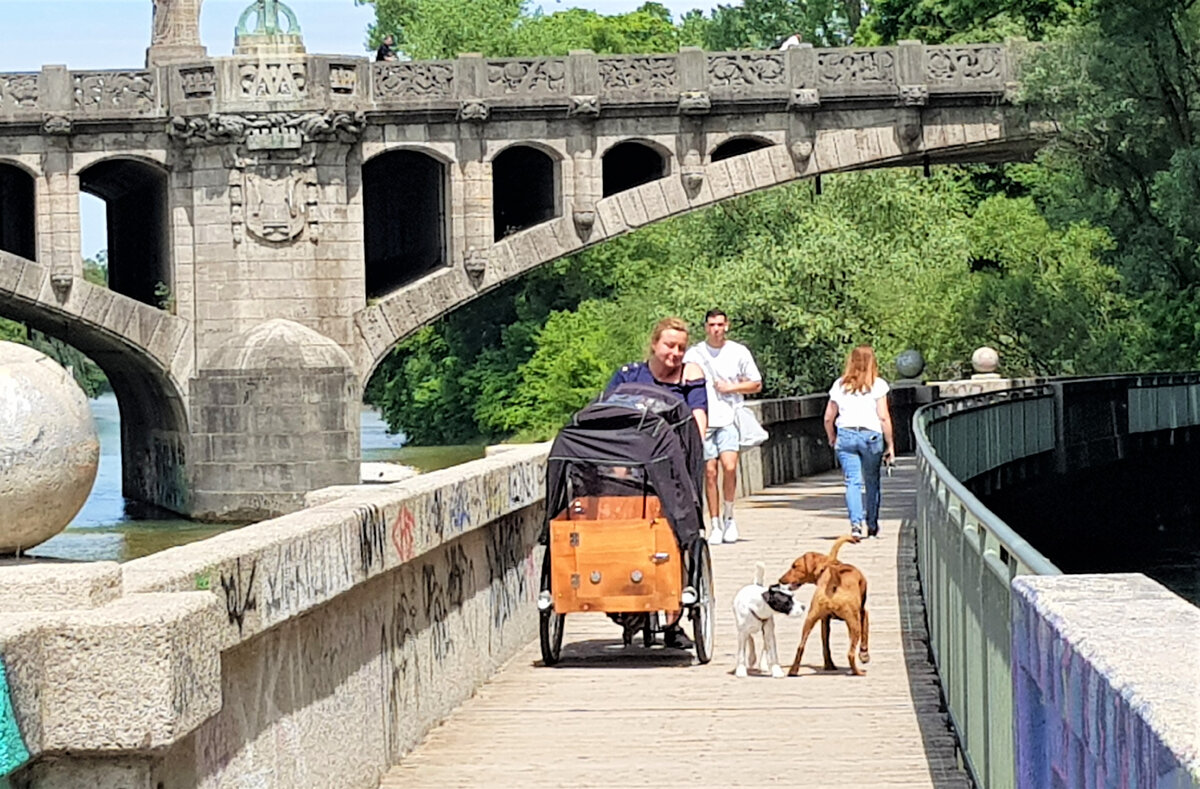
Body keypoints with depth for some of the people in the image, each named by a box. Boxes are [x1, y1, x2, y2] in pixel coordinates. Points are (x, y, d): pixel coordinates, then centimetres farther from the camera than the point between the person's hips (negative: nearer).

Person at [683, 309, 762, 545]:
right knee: (709, 472, -1)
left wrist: (732, 387, -3)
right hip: (703, 420, 1)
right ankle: (715, 525, 7)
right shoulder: (694, 354, 7)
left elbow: (757, 385, 13)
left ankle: (728, 515, 3)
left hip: (729, 419, -1)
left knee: (729, 467, -17)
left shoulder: (739, 352, 7)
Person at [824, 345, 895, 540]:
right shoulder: (877, 385, -1)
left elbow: (828, 418, 9)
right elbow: (884, 417, -5)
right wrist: (890, 445, 2)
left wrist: (832, 438, 26)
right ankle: (872, 526, 22)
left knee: (853, 481, -2)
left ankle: (856, 523, -20)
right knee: (872, 481, 13)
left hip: (845, 435, 1)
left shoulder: (839, 385, 7)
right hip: (871, 435, -1)